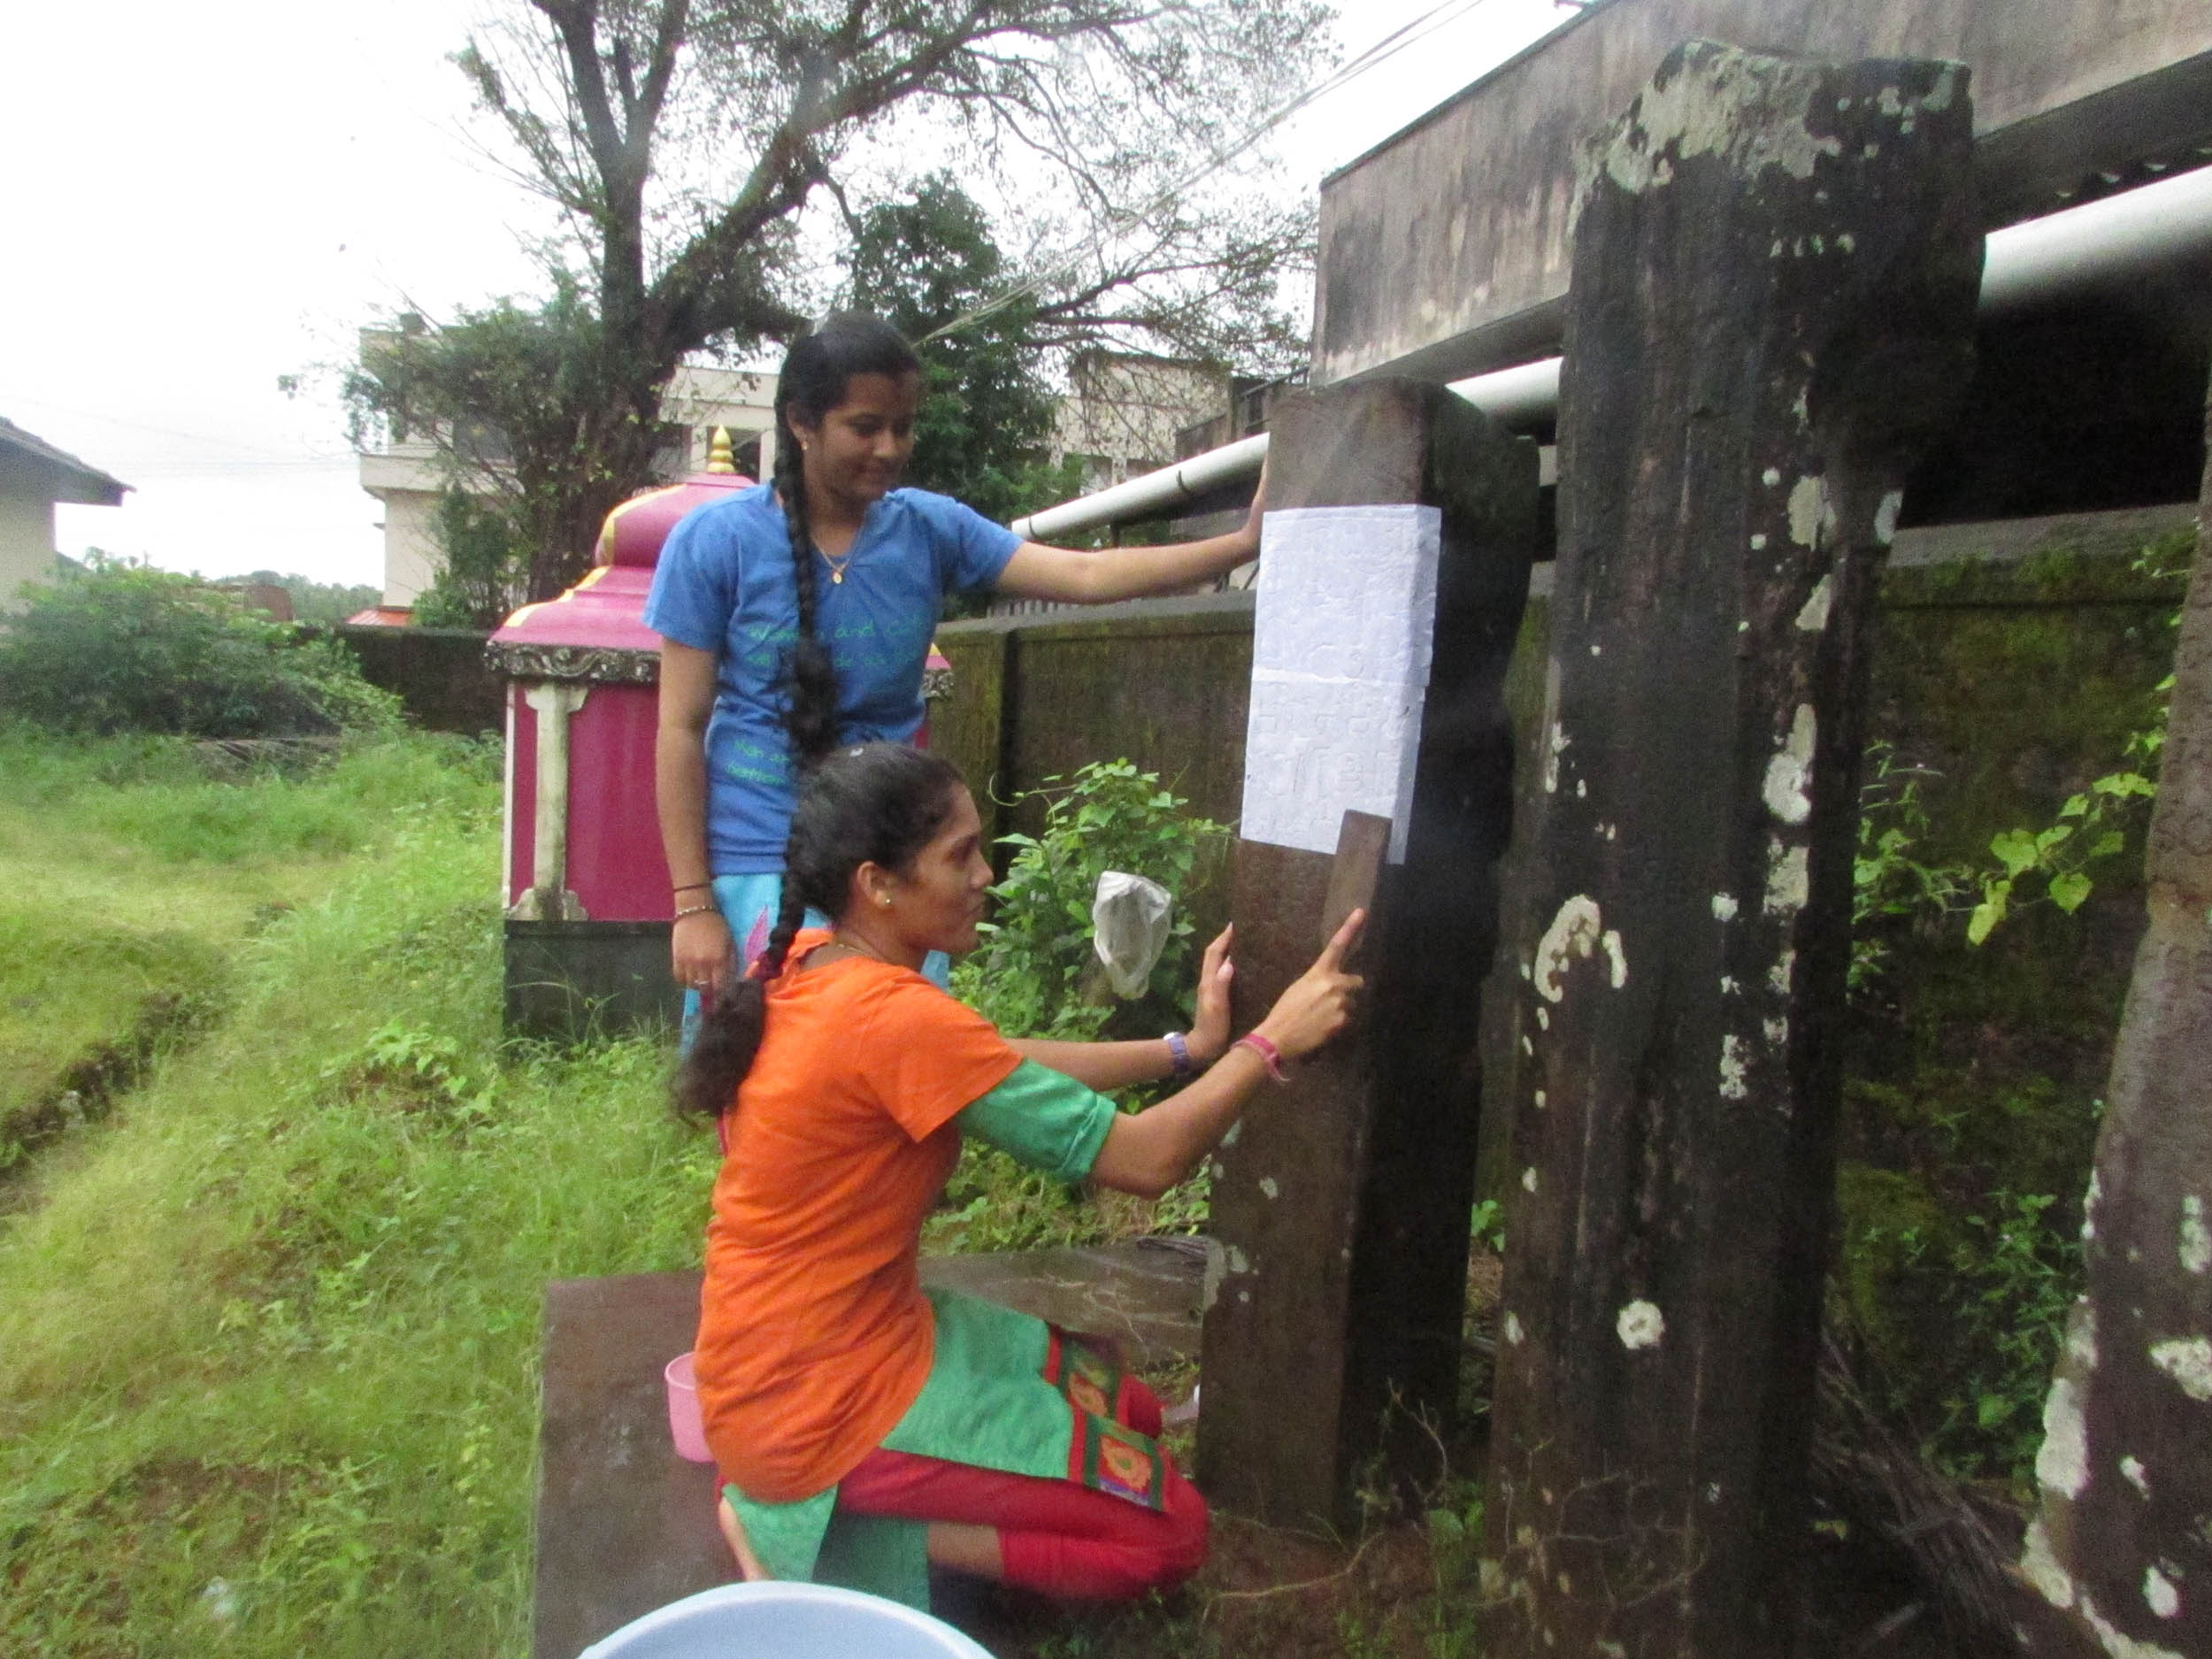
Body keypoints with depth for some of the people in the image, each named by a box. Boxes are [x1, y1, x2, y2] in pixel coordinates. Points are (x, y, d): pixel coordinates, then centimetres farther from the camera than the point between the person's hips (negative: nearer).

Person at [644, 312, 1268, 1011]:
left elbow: (1085, 574, -5)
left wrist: (1243, 542, -15)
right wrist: (692, 903, -8)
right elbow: (682, 727, -5)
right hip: (757, 870, -2)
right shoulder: (716, 541, -6)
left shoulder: (929, 528, 2)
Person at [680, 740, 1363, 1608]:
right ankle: (818, 1527, -1)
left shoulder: (807, 966, -1)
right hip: (818, 1398, -9)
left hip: (798, 1348, 9)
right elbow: (1145, 1159, -23)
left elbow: (1000, 1069, 6)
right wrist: (1271, 1041, -10)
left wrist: (1190, 1047, 3)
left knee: (1130, 1411, 18)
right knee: (1169, 1530, 1)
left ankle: (813, 1499, 12)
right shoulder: (894, 1020, -29)